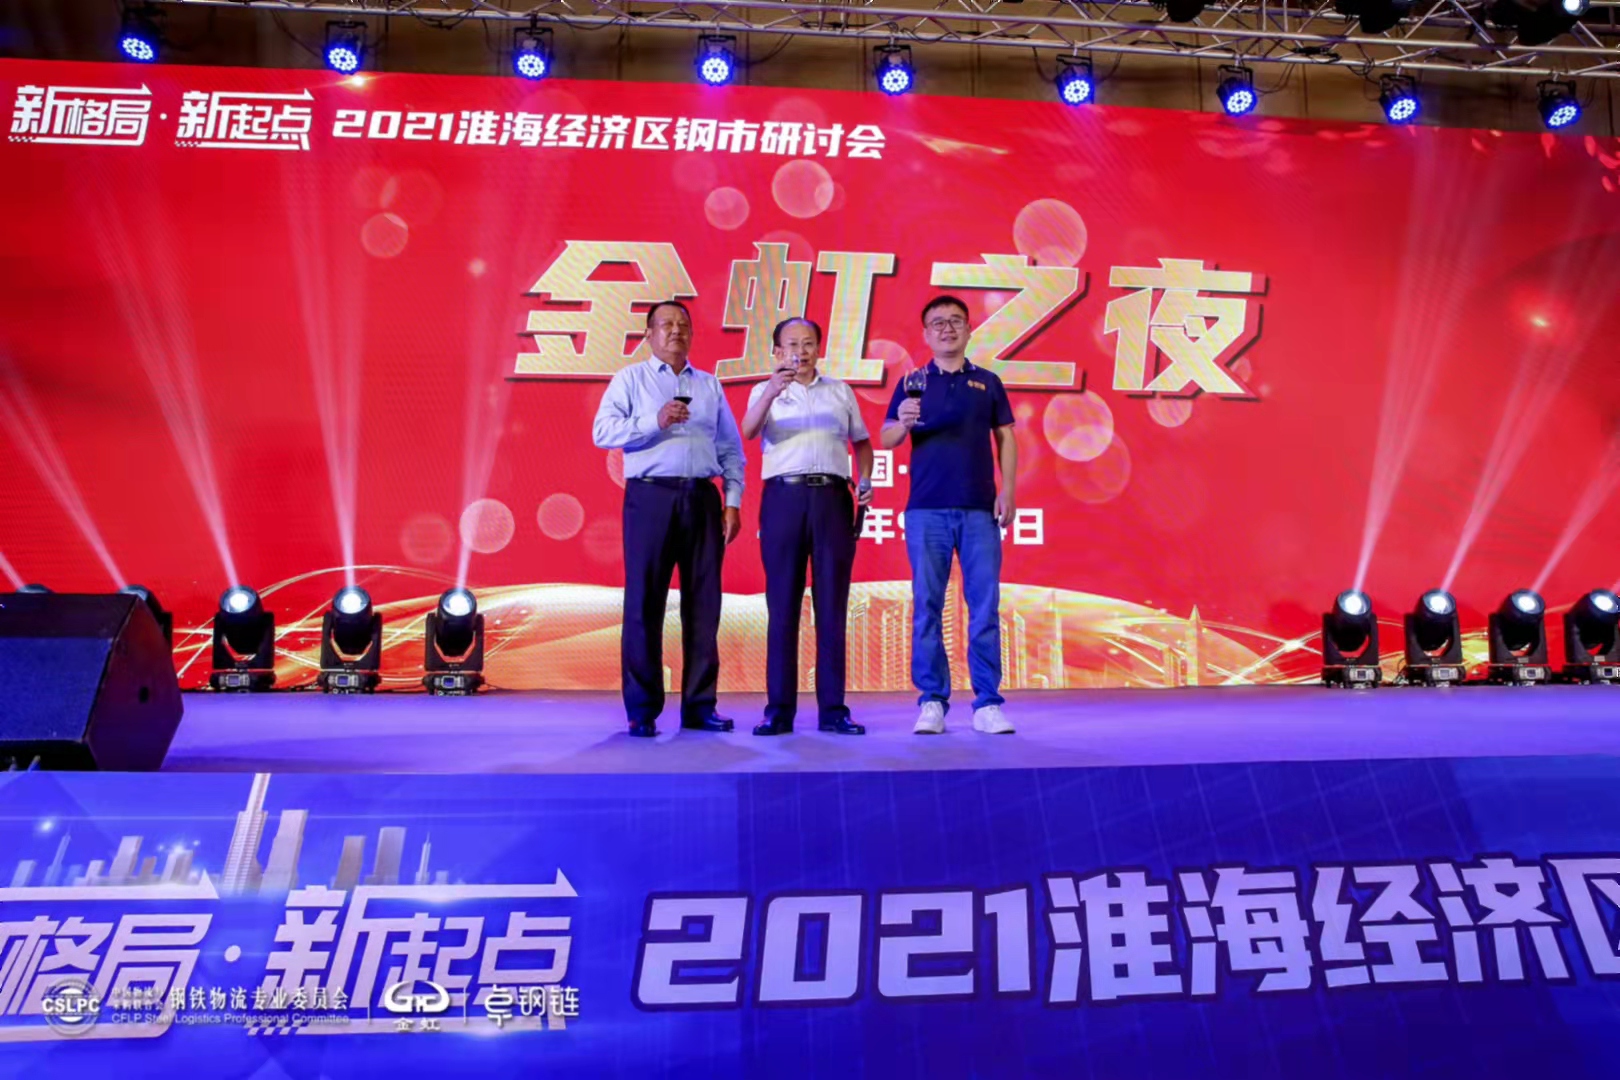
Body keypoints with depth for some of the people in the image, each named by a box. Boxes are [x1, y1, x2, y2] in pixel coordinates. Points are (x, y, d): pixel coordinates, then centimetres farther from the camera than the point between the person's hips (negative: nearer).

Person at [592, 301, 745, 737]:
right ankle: (642, 710, 4)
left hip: (702, 499, 3)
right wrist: (654, 421, -14)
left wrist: (733, 501, 5)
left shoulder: (710, 385, 19)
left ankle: (699, 706, 10)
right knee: (644, 603, -3)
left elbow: (731, 449, 16)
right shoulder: (630, 379, 10)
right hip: (650, 496, -3)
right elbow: (602, 432, -3)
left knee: (703, 603, 2)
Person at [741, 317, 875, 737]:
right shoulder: (766, 391, 11)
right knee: (782, 605, -2)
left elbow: (861, 441, 24)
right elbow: (749, 430, -9)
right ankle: (779, 709, 2)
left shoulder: (840, 391, 20)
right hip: (784, 496, -2)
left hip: (832, 497, 2)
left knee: (832, 605, 0)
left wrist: (865, 480, 5)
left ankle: (833, 709, 5)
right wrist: (772, 392, -27)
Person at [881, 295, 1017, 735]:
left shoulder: (988, 382, 12)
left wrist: (1008, 490, -2)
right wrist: (903, 422, -20)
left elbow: (1005, 438, 10)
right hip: (927, 509, 0)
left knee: (985, 605, -1)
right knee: (927, 605, 0)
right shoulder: (912, 382, 9)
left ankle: (987, 703, 4)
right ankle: (931, 701, 6)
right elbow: (886, 439, 3)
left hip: (980, 509, 1)